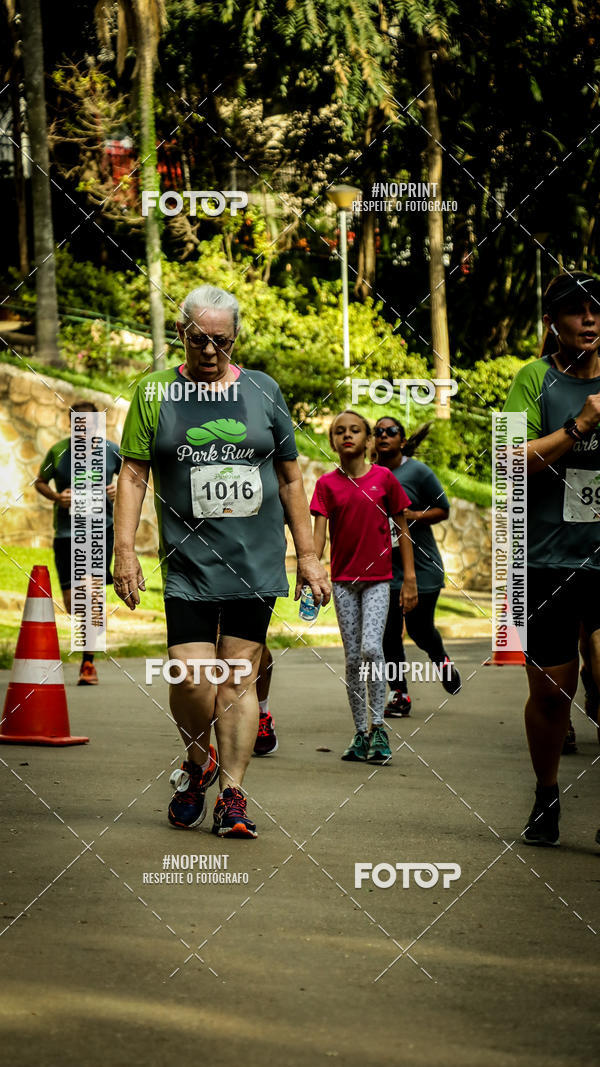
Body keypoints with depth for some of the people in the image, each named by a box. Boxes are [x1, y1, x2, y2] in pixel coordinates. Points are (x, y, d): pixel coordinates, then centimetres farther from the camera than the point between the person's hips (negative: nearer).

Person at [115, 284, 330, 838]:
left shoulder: (262, 390, 8)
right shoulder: (156, 393, 5)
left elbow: (290, 478, 13)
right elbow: (133, 475, 4)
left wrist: (308, 555, 10)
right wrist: (125, 550, -6)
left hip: (256, 563, 1)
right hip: (188, 565, -1)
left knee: (239, 678, 0)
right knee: (191, 677, -9)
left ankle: (231, 795, 6)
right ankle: (198, 762, 19)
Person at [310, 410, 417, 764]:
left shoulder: (384, 478, -1)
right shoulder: (327, 483, 1)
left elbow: (402, 529, 4)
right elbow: (319, 532, -7)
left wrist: (410, 579, 0)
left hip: (378, 578, -2)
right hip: (343, 579, 2)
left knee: (371, 647, -17)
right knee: (352, 657, 5)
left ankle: (378, 727, -6)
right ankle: (361, 733, 12)